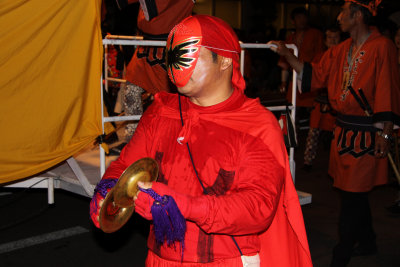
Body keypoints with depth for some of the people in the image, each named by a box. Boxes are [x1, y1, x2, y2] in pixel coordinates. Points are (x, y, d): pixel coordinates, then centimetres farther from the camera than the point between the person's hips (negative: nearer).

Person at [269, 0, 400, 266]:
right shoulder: (342, 50, 9)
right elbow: (314, 74, 16)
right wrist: (286, 54, 12)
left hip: (365, 135, -7)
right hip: (344, 131, 7)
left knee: (352, 196, 0)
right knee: (355, 194, 18)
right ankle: (367, 242, 36)